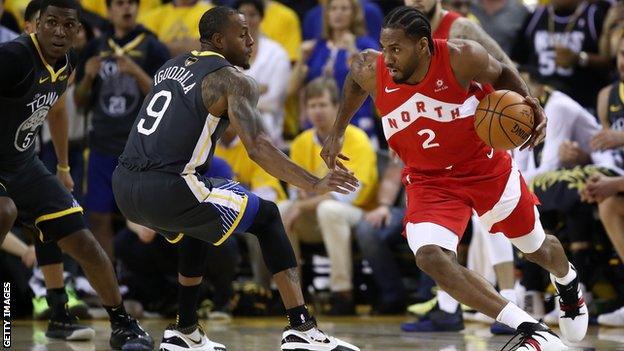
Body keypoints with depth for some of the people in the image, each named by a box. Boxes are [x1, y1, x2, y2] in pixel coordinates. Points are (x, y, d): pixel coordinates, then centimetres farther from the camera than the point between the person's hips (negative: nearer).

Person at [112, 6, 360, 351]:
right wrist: (314, 184, -19)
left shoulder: (171, 66, 21)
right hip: (167, 189, -7)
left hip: (124, 186, 7)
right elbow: (257, 147, -16)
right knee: (266, 216, 11)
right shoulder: (233, 80, -2)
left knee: (195, 227, 36)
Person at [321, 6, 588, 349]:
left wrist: (530, 105, -19)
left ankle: (568, 283, 60)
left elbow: (502, 74, -3)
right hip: (430, 181, 1)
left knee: (538, 248, 19)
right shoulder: (372, 72, -19)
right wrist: (337, 133, 8)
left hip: (487, 168, -1)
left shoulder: (462, 58, -25)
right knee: (430, 257, -28)